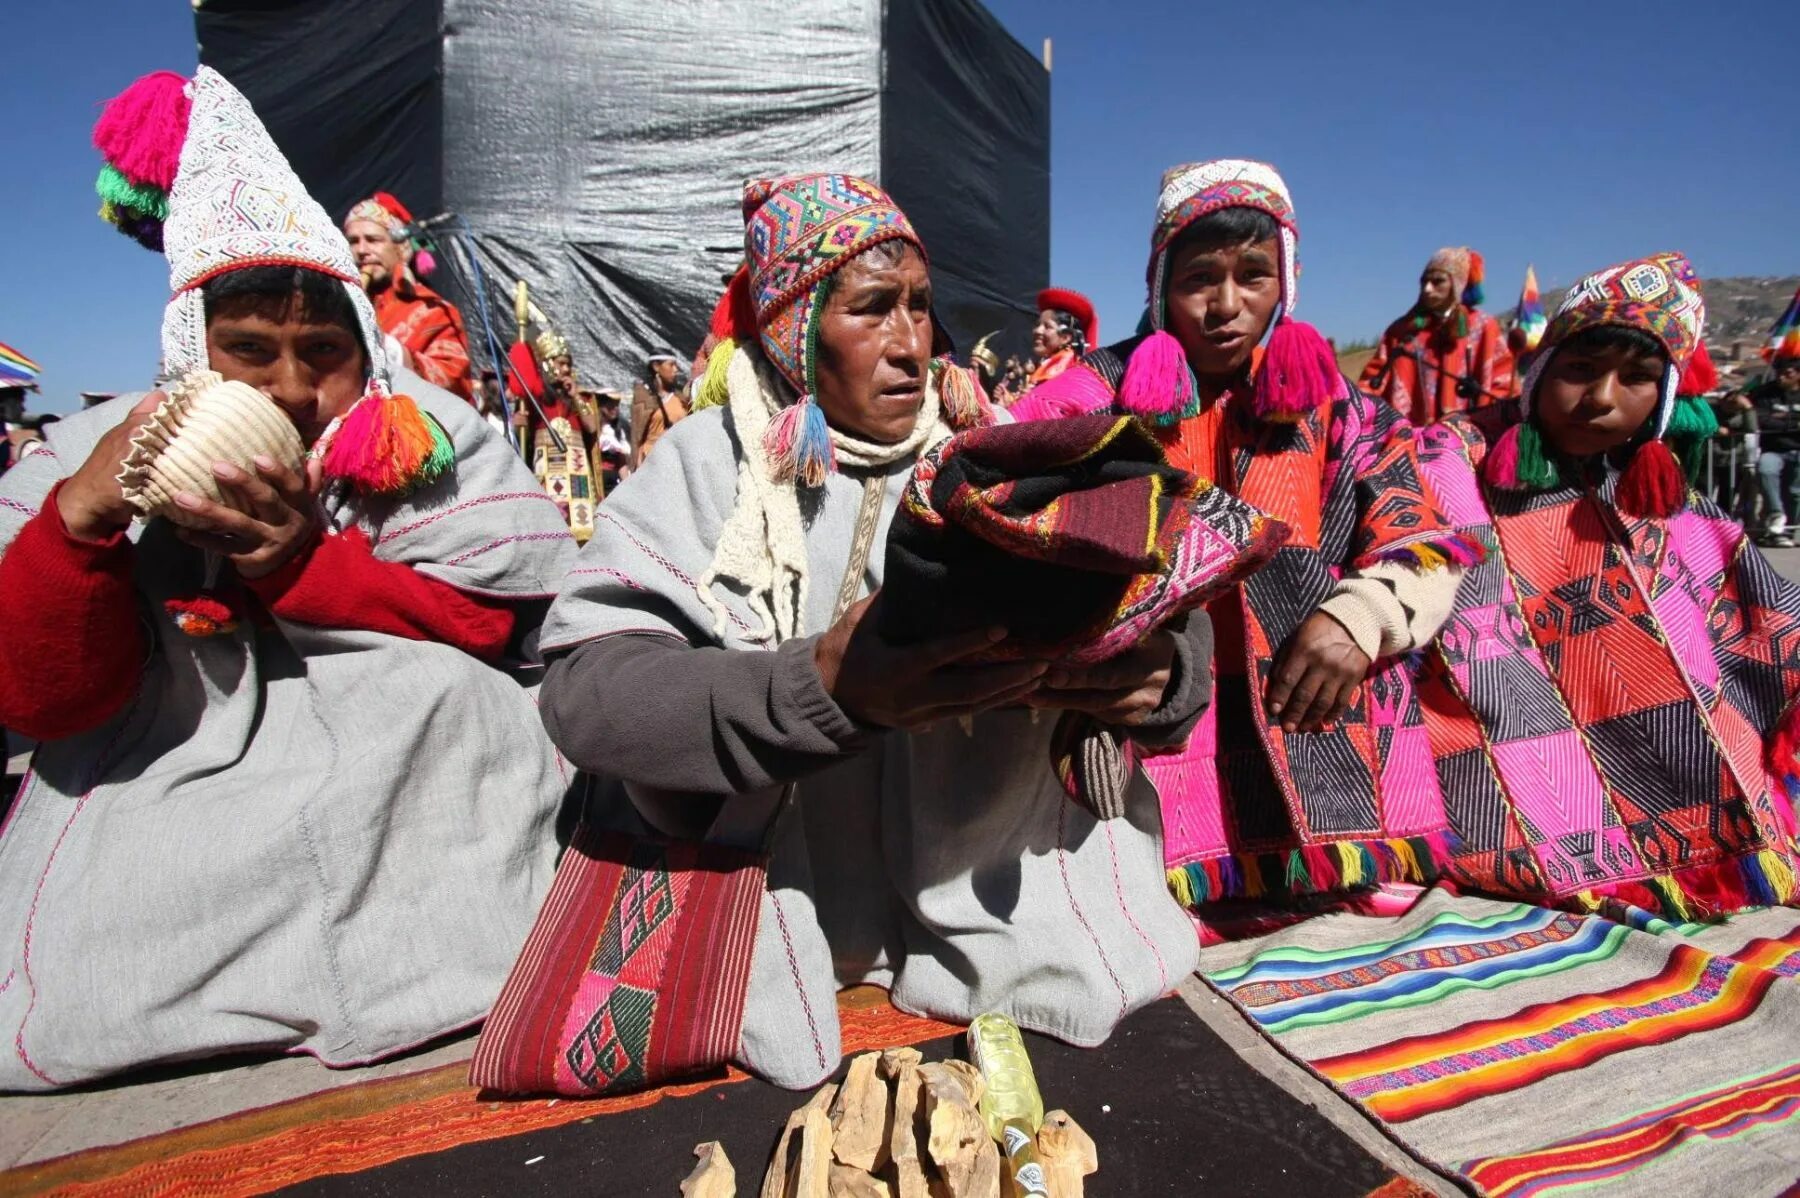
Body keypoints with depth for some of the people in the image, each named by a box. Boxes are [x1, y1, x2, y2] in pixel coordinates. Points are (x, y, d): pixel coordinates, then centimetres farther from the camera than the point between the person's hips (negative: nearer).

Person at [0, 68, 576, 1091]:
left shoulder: (426, 440, 1)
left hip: (421, 799, 2)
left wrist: (302, 559, -21)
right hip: (162, 822, -1)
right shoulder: (94, 460, 4)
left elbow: (490, 611, -9)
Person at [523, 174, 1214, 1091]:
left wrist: (1160, 671, -23)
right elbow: (584, 688, -18)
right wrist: (822, 685, -34)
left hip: (993, 867, 2)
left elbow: (1167, 629, 1)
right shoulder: (709, 462, -5)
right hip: (776, 871, -1)